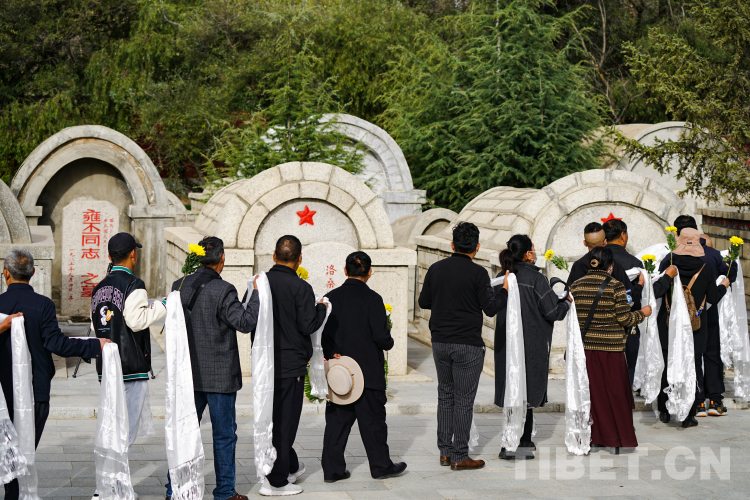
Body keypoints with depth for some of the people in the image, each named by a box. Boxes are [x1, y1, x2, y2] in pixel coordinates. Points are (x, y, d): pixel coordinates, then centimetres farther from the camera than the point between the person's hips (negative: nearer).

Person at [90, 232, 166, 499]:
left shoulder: (99, 288, 13)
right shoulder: (133, 284, -10)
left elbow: (96, 327, 14)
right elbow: (137, 320, -19)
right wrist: (163, 304, -8)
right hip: (131, 367, -8)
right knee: (126, 430, -4)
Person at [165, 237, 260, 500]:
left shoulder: (179, 286, 3)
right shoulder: (222, 290, -16)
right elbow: (245, 322, -16)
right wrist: (256, 293, -8)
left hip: (189, 373, 6)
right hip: (219, 374, -6)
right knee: (224, 434, 6)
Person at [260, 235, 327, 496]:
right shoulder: (300, 288, -14)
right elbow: (308, 326, -16)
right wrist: (321, 308, 2)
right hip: (290, 364, -6)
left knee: (273, 418, 19)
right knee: (284, 421, 2)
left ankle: (292, 466, 33)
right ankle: (276, 481, 5)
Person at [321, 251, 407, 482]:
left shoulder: (330, 298, 3)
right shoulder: (372, 299, -12)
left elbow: (321, 332, 1)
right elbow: (381, 335, -14)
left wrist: (331, 353, -2)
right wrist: (389, 343, 6)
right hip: (368, 372, -4)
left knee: (337, 420, 9)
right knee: (372, 420, 7)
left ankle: (332, 469, 11)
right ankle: (381, 466, 18)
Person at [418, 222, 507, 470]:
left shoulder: (436, 269, 3)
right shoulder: (477, 273, -11)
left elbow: (423, 302, 11)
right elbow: (491, 308, -10)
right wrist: (505, 289, 5)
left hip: (440, 342, 5)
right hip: (468, 345, -5)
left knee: (445, 395, 16)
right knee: (464, 400, 1)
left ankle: (445, 451, 19)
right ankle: (459, 457, 5)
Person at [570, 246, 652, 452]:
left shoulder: (576, 286, 1)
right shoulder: (615, 286, -10)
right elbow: (624, 318, -10)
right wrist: (642, 313, 7)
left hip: (585, 345, 3)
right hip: (611, 346, -3)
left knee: (594, 391, 11)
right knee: (616, 393, 7)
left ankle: (597, 436, 15)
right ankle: (621, 439, 13)